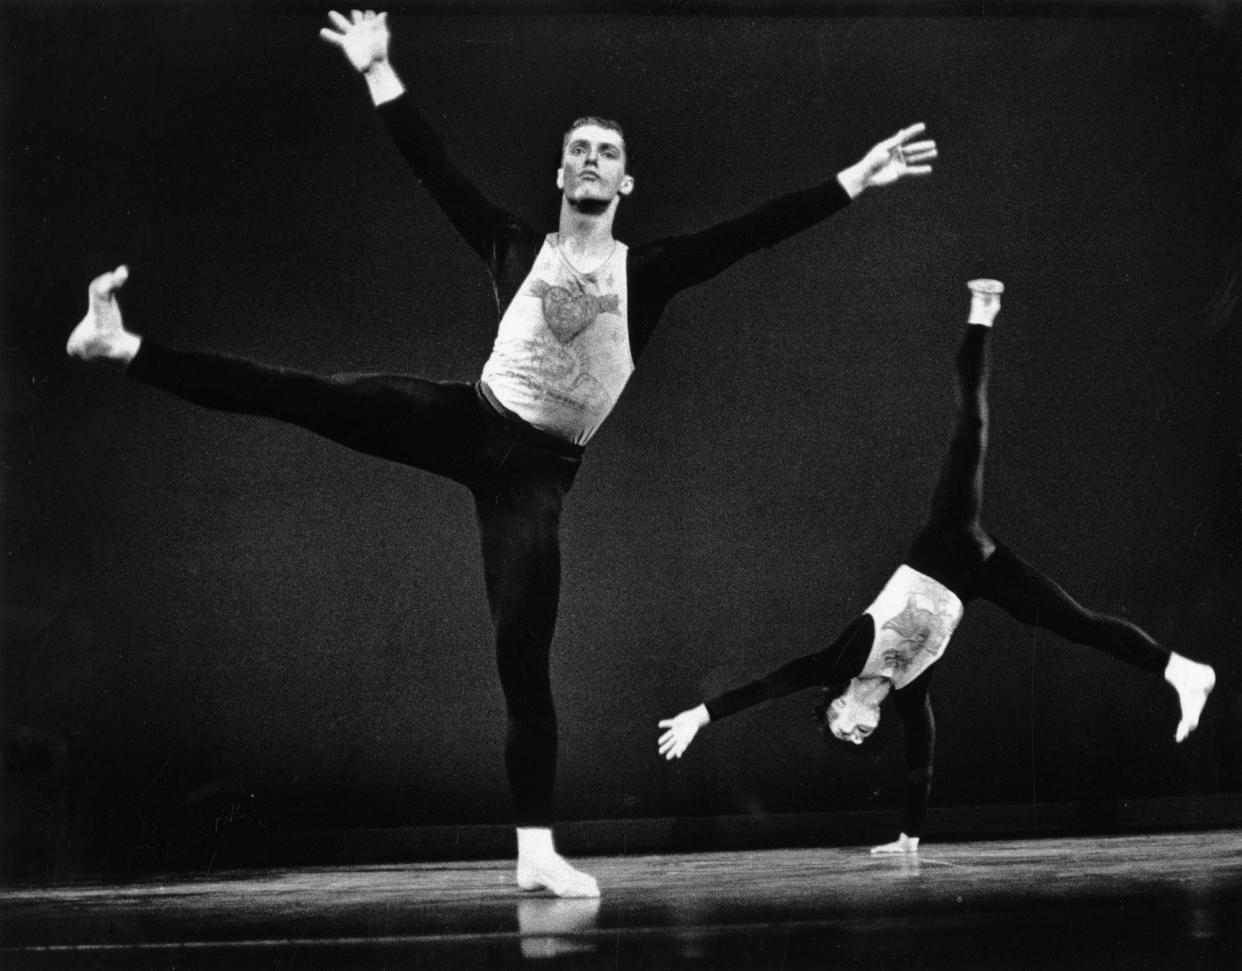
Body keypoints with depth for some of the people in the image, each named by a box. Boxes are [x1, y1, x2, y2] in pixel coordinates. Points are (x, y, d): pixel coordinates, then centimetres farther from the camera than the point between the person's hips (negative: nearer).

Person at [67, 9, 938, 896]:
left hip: (539, 468, -1)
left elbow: (754, 232, -7)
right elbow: (436, 169, 0)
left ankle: (538, 852, -3)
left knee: (525, 656, -6)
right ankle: (125, 347, -15)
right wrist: (379, 73, -6)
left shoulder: (647, 273, 0)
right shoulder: (517, 249, 5)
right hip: (469, 420, 1)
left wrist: (855, 180, -15)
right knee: (311, 397, -17)